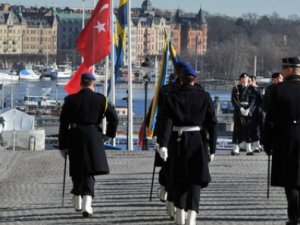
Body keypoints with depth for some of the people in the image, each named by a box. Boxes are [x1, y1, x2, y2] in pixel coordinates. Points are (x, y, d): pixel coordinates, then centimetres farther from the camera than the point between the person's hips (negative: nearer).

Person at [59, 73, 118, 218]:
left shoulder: (70, 100, 0)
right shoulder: (101, 100, 0)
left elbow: (63, 123, 0)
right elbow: (113, 118, 1)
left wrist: (62, 145, 5)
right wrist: (110, 134, 18)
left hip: (75, 138, 1)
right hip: (93, 138, -1)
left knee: (76, 170, 18)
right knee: (89, 171, -2)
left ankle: (77, 200, 33)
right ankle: (86, 204, -18)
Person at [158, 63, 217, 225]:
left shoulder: (172, 97, -3)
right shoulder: (204, 97, -1)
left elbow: (166, 122, -13)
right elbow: (212, 123, -1)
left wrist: (163, 144, -18)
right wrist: (212, 148, 5)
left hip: (177, 140, 1)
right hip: (197, 140, -1)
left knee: (178, 178, 15)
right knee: (196, 179, -1)